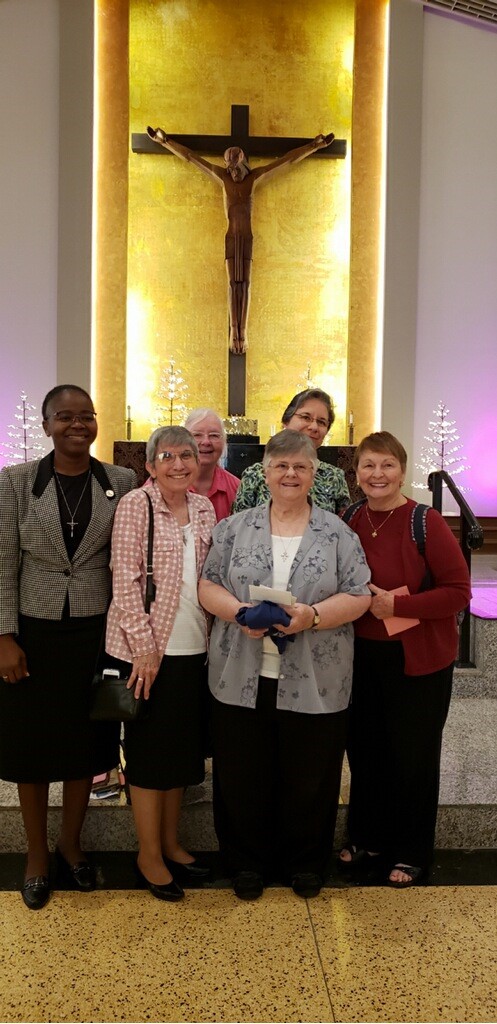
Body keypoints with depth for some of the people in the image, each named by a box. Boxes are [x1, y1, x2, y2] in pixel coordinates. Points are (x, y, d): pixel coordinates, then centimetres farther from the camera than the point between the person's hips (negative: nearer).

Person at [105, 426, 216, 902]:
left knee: (181, 748, 15)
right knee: (149, 750, 5)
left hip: (194, 647, 6)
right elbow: (125, 577, -13)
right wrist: (143, 642, -17)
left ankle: (170, 843, 32)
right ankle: (148, 854, 22)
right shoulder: (135, 505, -9)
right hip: (148, 648, -6)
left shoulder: (204, 508, 8)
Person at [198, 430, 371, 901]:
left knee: (309, 778, 10)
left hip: (315, 684, -1)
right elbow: (208, 585, 4)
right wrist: (238, 612, -15)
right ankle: (247, 862, 30)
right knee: (242, 776, 10)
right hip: (242, 680, 1)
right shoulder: (235, 528, 6)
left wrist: (312, 616, -17)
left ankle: (305, 862, 32)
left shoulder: (338, 534, 3)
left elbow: (358, 596, -1)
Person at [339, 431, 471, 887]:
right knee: (365, 748, 15)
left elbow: (459, 591, -15)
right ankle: (367, 836, 37)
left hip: (418, 660, -4)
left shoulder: (425, 523, -13)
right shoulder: (349, 522, 1)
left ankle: (411, 853, 29)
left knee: (413, 755, 9)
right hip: (362, 656, 4)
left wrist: (396, 604, -21)